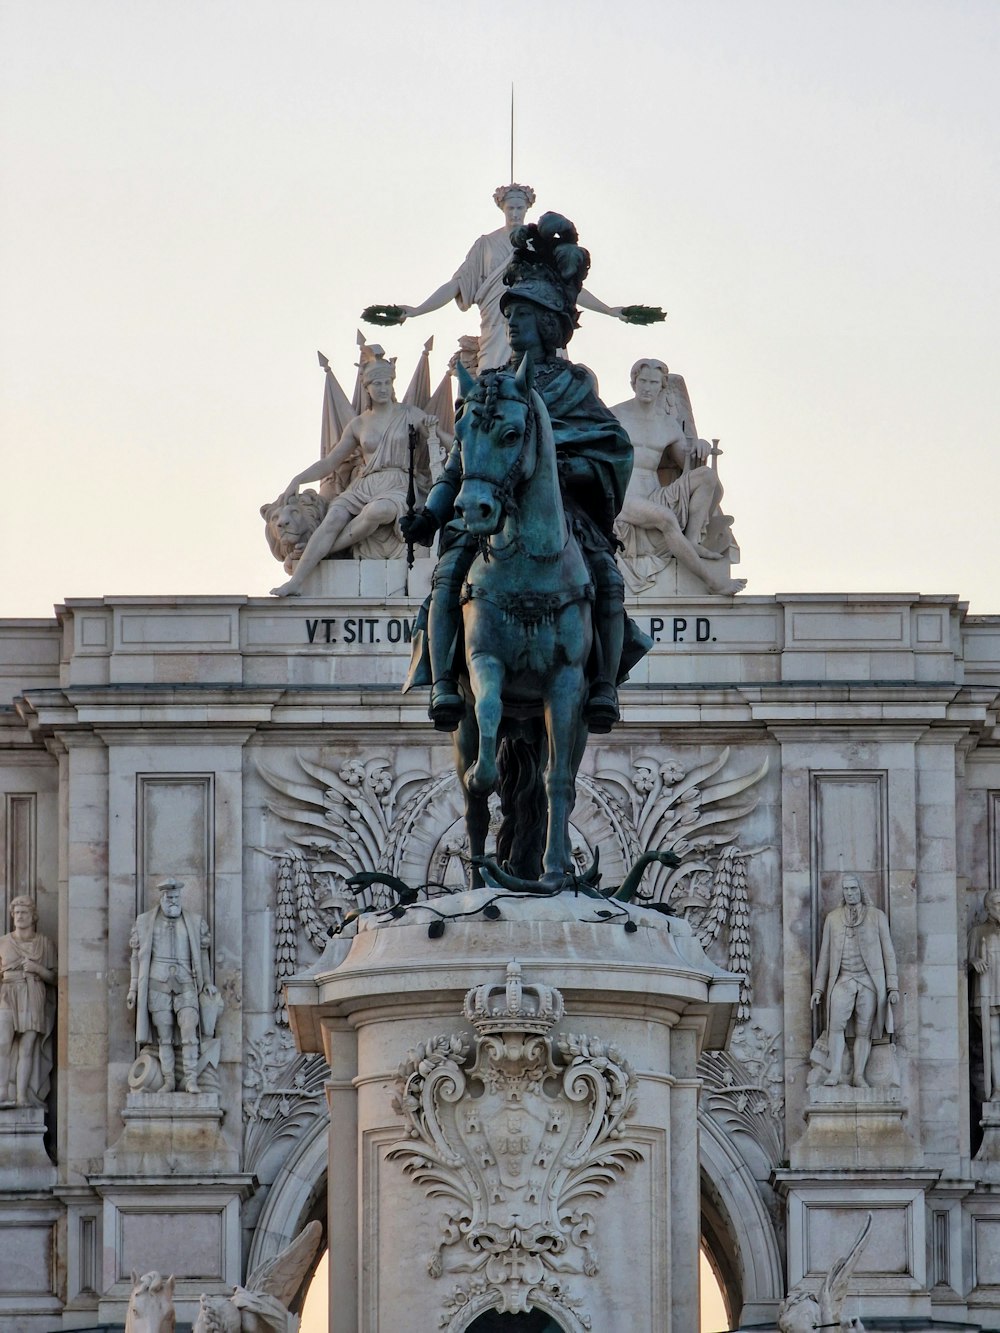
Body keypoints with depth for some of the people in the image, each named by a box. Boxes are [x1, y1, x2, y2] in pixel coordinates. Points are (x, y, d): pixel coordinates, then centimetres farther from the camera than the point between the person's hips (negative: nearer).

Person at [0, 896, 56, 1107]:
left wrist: (37, 968, -7)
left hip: (34, 1000, 0)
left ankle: (22, 1095, -7)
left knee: (27, 1048, -6)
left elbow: (54, 977, 9)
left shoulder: (45, 944, 9)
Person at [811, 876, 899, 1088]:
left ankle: (858, 1075, 0)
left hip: (869, 981, -1)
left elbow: (888, 953, 6)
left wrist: (893, 986, 0)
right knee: (836, 1023, -19)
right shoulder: (833, 918, 13)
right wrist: (818, 988, 9)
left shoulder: (877, 917, 7)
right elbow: (825, 954, 15)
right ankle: (836, 1072, -19)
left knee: (864, 1030, -4)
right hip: (842, 980, 1)